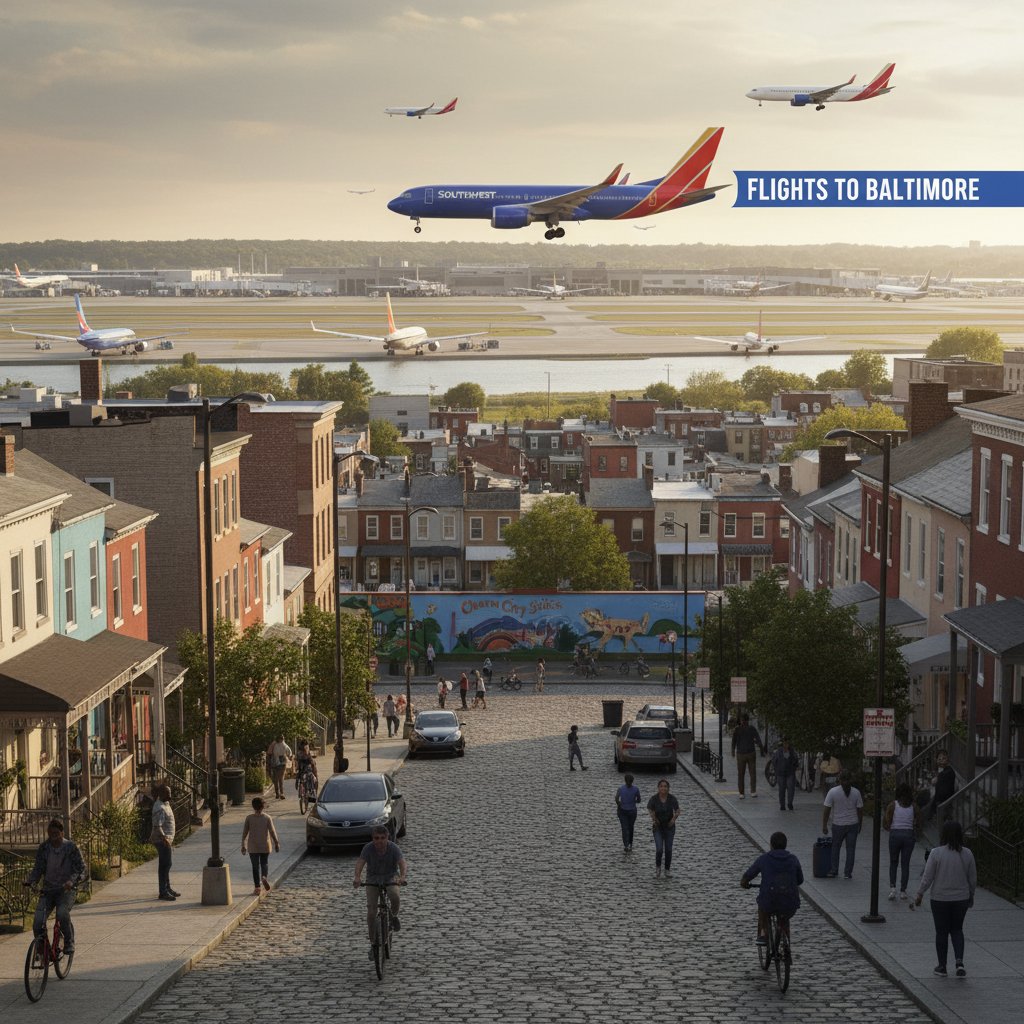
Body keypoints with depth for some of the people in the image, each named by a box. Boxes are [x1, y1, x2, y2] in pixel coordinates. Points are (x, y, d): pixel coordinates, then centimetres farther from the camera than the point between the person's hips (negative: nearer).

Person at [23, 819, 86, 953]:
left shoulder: (70, 847, -5)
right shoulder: (44, 848, 4)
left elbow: (81, 867, -6)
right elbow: (38, 868, 9)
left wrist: (72, 880, -25)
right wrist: (29, 881, -11)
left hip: (66, 890, -3)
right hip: (48, 890, 3)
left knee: (63, 913, -32)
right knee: (38, 919, -20)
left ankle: (69, 943, -10)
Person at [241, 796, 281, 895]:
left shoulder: (249, 818, -5)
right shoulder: (267, 818, -6)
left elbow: (245, 832, -3)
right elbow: (272, 832, -7)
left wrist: (243, 845, 6)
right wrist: (276, 843, 2)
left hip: (253, 847, 0)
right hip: (265, 846, 0)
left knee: (255, 866, 5)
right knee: (265, 863, 17)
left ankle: (257, 888, 2)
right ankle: (264, 876, -13)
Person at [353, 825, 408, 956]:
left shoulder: (393, 848, -19)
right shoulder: (368, 848, -19)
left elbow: (402, 863, -31)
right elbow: (360, 862, -31)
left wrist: (402, 877, -52)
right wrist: (358, 877, -51)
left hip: (390, 878, -1)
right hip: (372, 879, 1)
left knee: (394, 897, -33)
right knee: (371, 912, -11)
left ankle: (394, 916, 2)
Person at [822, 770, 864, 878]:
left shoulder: (833, 792, -11)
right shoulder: (856, 792, -5)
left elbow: (826, 810, -9)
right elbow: (860, 810, 0)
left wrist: (824, 825, 0)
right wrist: (859, 824, 13)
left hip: (838, 825, -1)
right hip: (853, 824, 1)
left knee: (835, 847, 15)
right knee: (850, 848, 9)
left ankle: (833, 871, 16)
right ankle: (848, 873, 10)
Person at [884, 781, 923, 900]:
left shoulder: (892, 805, -5)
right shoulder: (914, 807, -1)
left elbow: (885, 824, -7)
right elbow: (918, 825, -1)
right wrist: (916, 836, 15)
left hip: (895, 834, -1)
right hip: (909, 835, 1)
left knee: (893, 862, 14)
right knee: (905, 864, 9)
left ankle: (892, 887, -3)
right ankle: (903, 891, 10)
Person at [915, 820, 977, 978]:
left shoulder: (936, 853, -14)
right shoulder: (967, 854, -4)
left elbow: (927, 877, -11)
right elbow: (973, 879, 4)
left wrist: (919, 894, 2)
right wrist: (971, 896, 19)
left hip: (940, 899, -2)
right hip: (961, 898, 2)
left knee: (941, 932, 10)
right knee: (957, 930, 17)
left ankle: (942, 967, 18)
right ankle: (959, 962, 1)